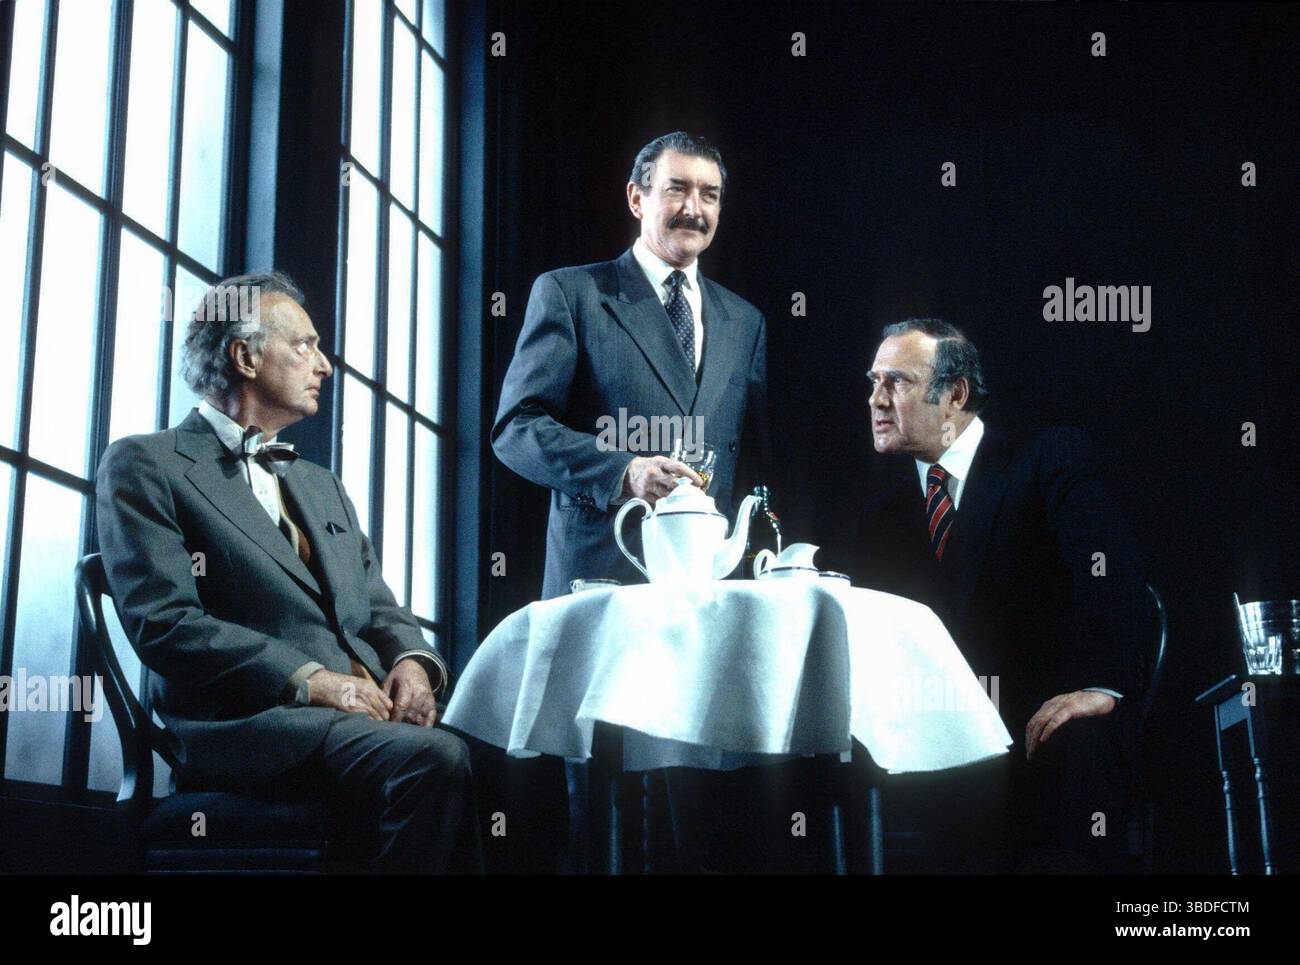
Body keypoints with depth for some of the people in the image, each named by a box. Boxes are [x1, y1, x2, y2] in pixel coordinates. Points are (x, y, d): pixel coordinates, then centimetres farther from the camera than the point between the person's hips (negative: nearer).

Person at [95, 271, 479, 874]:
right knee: (434, 759, -33)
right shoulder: (144, 464, 5)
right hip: (244, 722, -6)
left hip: (367, 711, 6)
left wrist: (411, 661, -2)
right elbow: (162, 622, -7)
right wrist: (307, 680, -17)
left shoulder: (321, 486, 29)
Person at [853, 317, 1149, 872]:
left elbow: (1111, 571, -16)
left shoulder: (1053, 458, 0)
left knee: (1075, 747, -38)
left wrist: (1100, 685, -31)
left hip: (1046, 721, -5)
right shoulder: (881, 517, 17)